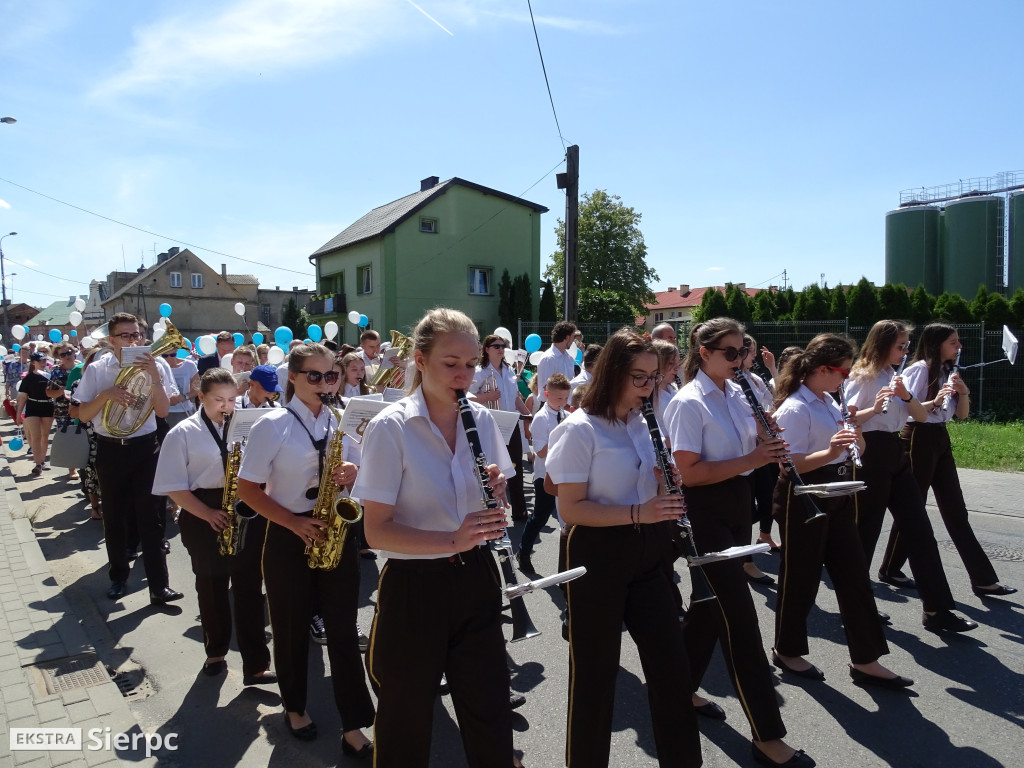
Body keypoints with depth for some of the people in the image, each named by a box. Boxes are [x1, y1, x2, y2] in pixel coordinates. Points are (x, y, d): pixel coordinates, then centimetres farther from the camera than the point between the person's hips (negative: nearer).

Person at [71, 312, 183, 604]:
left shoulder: (155, 366, -4)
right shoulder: (96, 370, -2)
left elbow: (162, 411, -10)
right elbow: (83, 415, -3)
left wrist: (155, 378, -22)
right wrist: (106, 394, -20)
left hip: (145, 448, -1)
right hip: (110, 450, 1)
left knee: (151, 517, -2)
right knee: (114, 517, 14)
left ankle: (158, 585, 1)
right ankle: (119, 576, 31)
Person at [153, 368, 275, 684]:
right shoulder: (182, 433, -2)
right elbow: (174, 486, -5)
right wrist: (208, 514, -15)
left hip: (247, 511, 2)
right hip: (204, 518, -1)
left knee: (249, 588, 1)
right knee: (212, 588, 12)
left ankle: (256, 665, 7)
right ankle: (216, 651, 34)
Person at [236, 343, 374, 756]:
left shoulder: (342, 421, 4)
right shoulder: (273, 424, -8)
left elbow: (363, 472, 12)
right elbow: (247, 488, -8)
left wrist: (354, 474, -13)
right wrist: (296, 523, -17)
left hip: (336, 533, 2)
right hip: (289, 538, -2)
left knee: (343, 632, 3)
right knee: (291, 629, 13)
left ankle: (354, 727, 12)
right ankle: (295, 707, 37)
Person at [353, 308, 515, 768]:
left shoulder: (481, 420, 1)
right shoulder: (390, 428, -14)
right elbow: (376, 531, -16)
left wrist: (496, 496, -12)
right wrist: (453, 541, -29)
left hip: (476, 580, 4)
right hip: (414, 589, -4)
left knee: (491, 720, 14)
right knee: (408, 724, 15)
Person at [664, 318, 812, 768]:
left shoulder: (736, 393, 7)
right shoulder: (689, 403, -17)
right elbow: (688, 472, -22)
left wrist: (765, 441, -5)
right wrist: (750, 460, -24)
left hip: (737, 504, 9)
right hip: (705, 511, -8)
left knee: (712, 599, 18)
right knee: (738, 613, -6)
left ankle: (682, 687, 38)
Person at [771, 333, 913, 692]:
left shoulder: (828, 403, 10)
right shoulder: (794, 409, -17)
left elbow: (849, 447, 20)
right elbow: (790, 464, -23)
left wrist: (853, 438, 1)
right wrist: (830, 453, -36)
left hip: (836, 497, 9)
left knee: (853, 574, 10)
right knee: (801, 576, 5)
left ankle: (865, 660, 21)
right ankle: (787, 650, 25)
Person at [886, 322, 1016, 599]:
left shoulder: (947, 371, 12)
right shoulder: (919, 369, -12)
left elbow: (962, 414, 12)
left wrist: (963, 392, -6)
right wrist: (934, 402, -33)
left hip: (940, 440, 8)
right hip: (919, 439, -8)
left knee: (955, 511, 6)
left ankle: (983, 579, 8)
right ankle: (891, 568, 17)